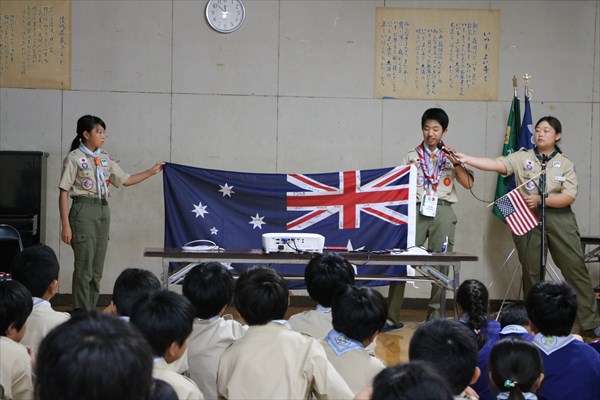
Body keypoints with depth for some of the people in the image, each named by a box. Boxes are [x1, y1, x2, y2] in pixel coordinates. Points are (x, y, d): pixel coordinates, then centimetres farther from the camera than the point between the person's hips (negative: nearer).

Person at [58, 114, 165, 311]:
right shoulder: (74, 159, -6)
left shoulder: (105, 159, 13)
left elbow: (125, 180, 22)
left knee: (97, 270, 7)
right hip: (83, 211, -7)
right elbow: (63, 193, -8)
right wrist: (65, 226, -14)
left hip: (103, 211, 7)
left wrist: (152, 171, 16)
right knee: (84, 268, -8)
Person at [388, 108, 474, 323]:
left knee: (440, 263, -1)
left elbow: (468, 183, 3)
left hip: (442, 210, 1)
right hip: (417, 209, -1)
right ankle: (391, 315, -8)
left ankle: (436, 313, 8)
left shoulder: (451, 157, 15)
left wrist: (455, 162, -7)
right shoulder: (412, 157, 14)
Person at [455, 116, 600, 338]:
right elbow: (497, 164, -9)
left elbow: (569, 196, -5)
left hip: (559, 219, 0)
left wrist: (541, 199, -18)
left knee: (575, 268, -2)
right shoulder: (522, 158, 5)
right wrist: (466, 159, -23)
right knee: (532, 272, 5)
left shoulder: (565, 163, 5)